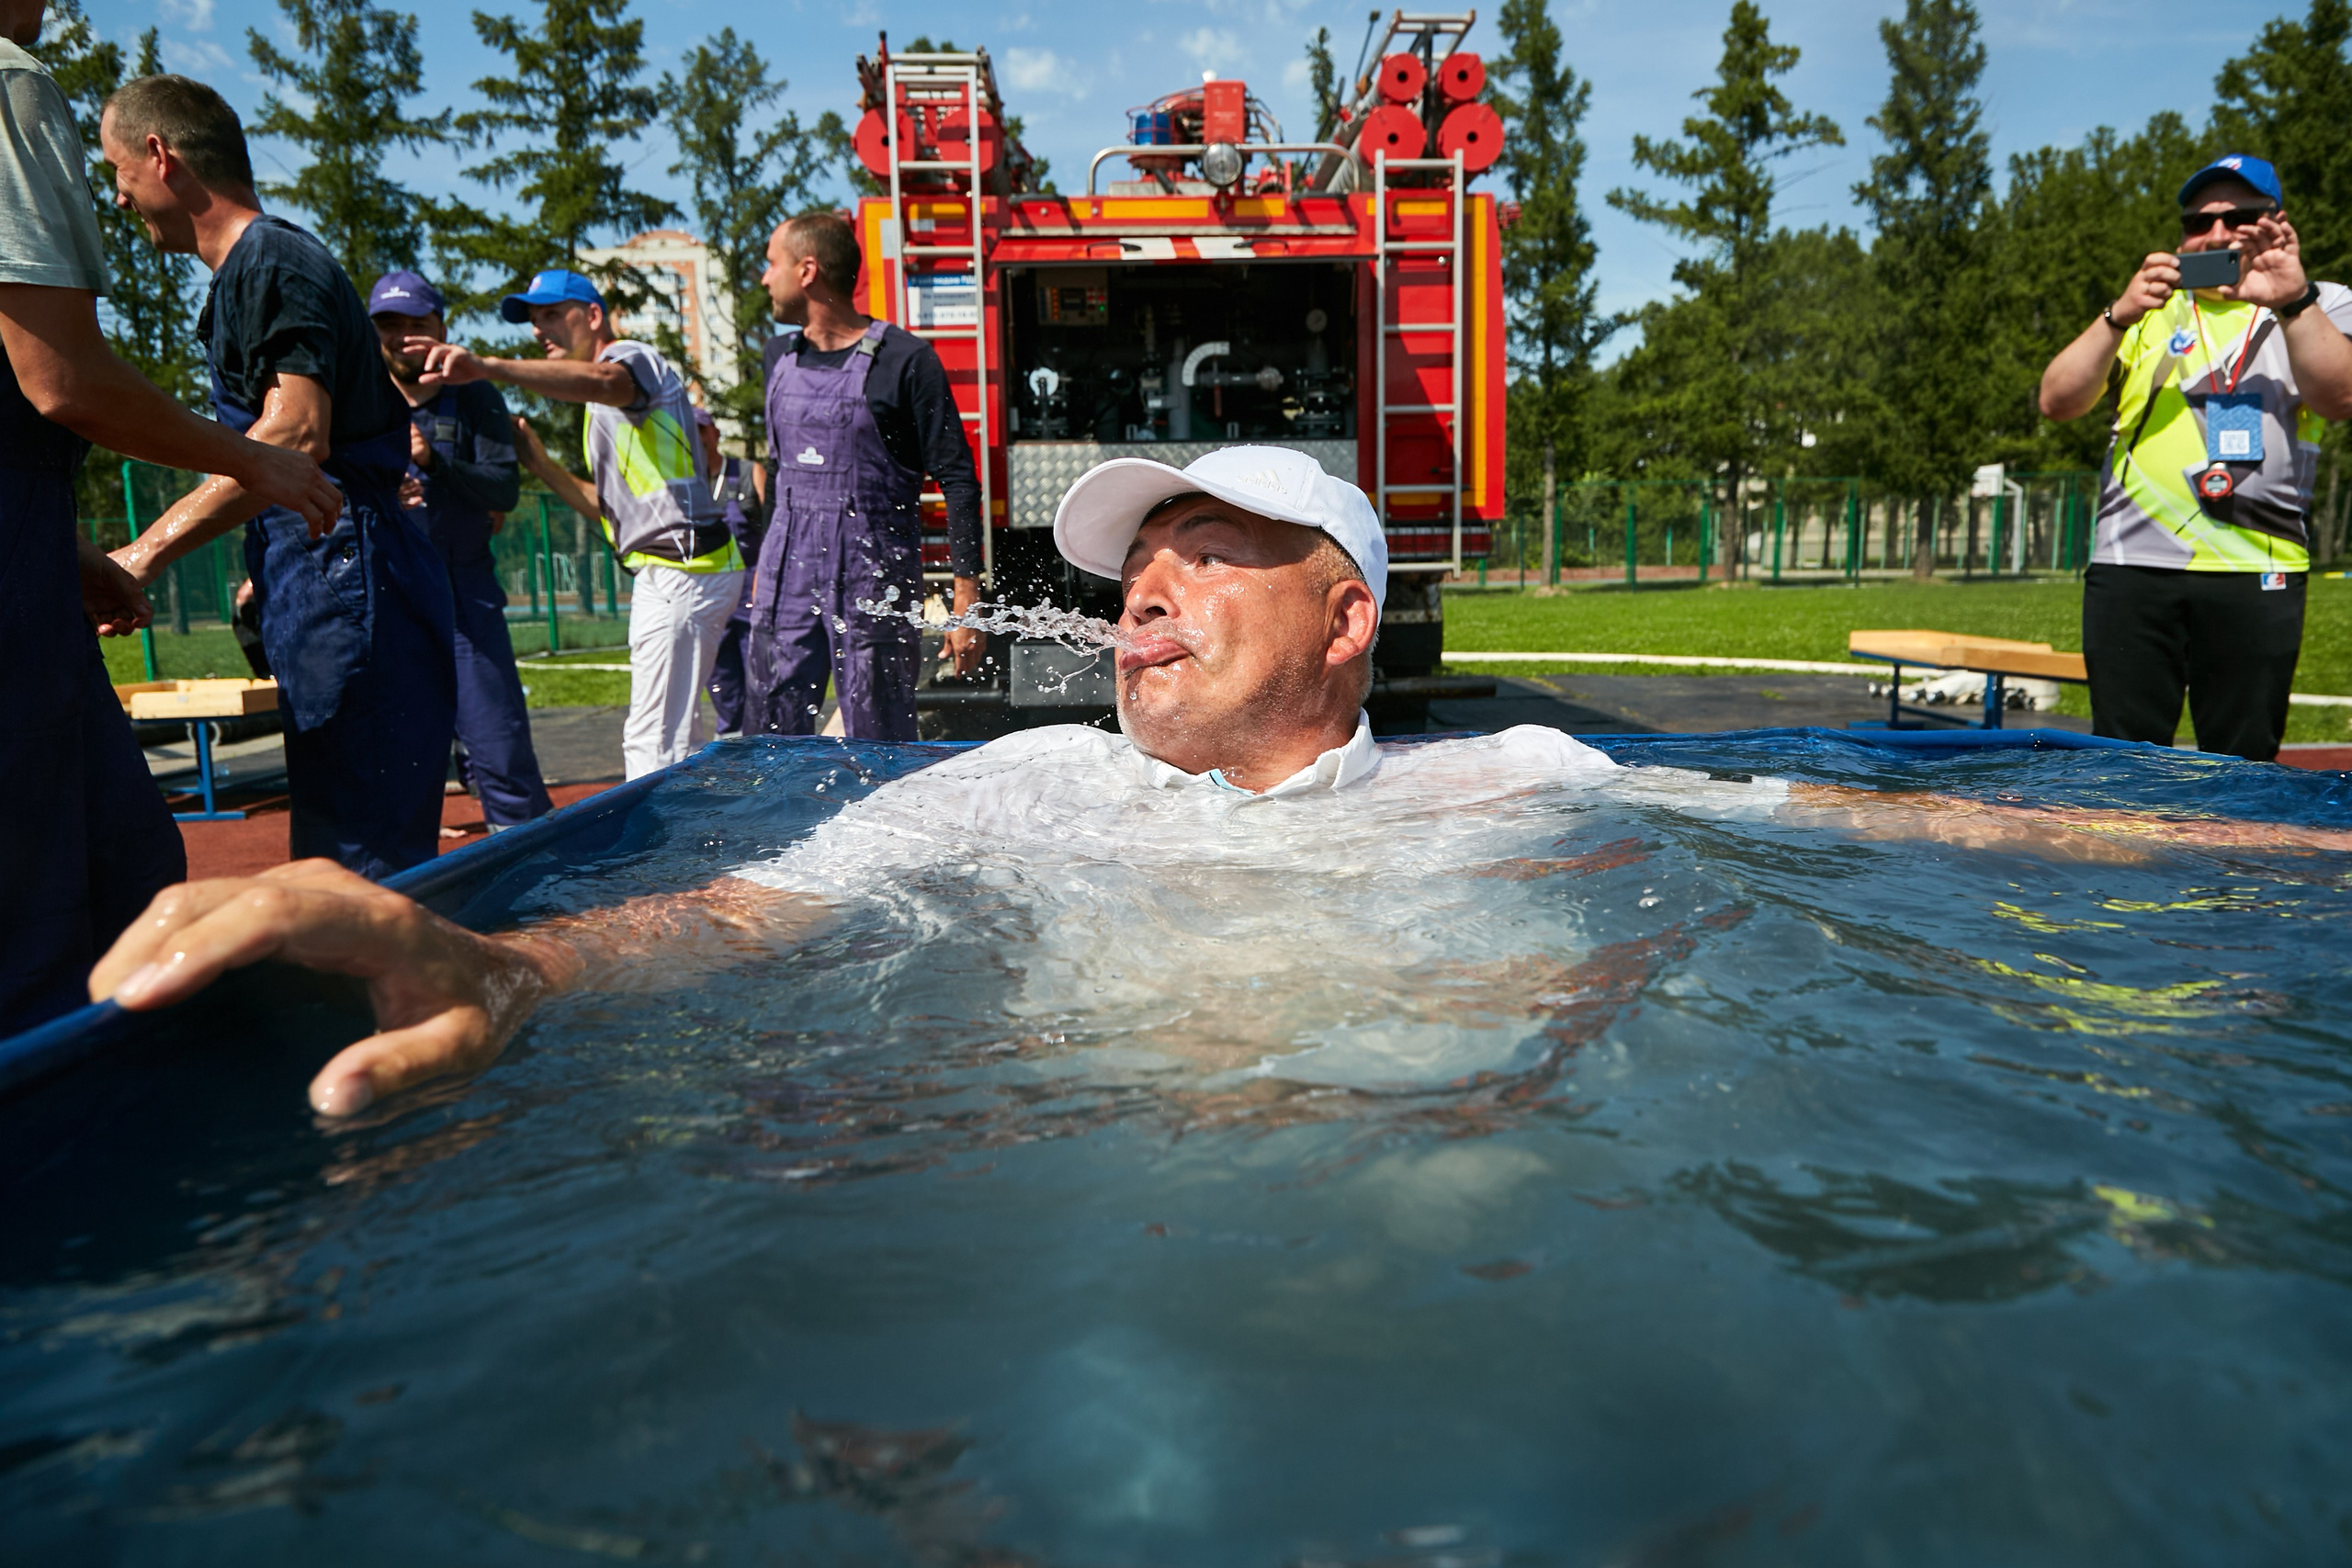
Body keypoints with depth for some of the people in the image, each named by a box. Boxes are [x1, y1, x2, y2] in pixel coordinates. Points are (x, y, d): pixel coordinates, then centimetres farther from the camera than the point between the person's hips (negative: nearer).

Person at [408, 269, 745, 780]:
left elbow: (603, 380, -31)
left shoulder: (630, 355, -4)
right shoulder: (604, 412, 26)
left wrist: (487, 367, -45)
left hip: (679, 570, -11)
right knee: (678, 740, 17)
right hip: (672, 572, 11)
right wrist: (540, 464, 15)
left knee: (652, 747, -12)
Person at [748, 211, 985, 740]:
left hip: (874, 576, -5)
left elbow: (957, 480, -8)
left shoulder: (905, 361, -8)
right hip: (787, 572, 6)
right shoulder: (780, 355, 12)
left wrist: (967, 603, -13)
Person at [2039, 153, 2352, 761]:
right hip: (2132, 561, 1)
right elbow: (2057, 401, 3)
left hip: (2256, 572, -1)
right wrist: (2120, 316, -13)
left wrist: (2292, 301, -24)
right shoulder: (2150, 309, 18)